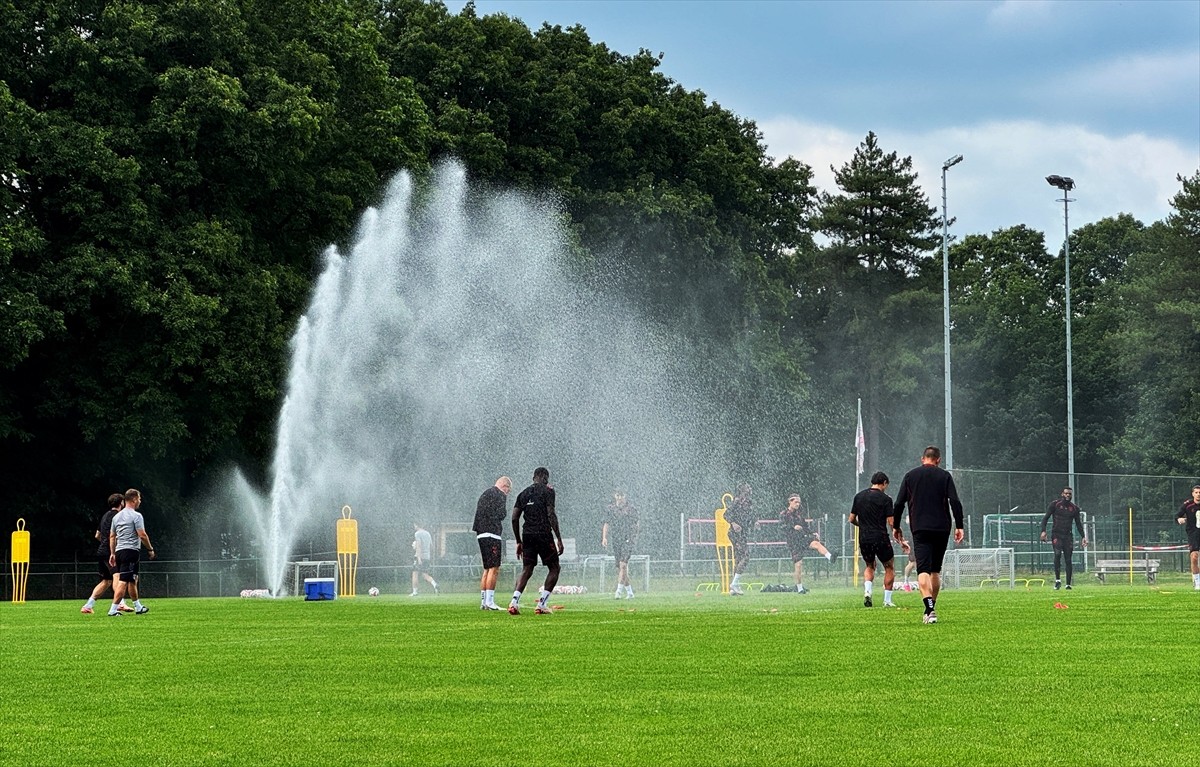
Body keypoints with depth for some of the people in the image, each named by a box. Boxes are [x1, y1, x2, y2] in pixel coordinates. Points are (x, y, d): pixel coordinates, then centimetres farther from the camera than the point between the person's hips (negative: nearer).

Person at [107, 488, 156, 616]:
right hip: (131, 550, -8)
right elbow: (142, 535, -12)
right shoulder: (136, 516, -9)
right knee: (124, 581, -10)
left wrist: (112, 553, 21)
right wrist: (150, 549, -1)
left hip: (119, 551, 8)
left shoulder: (117, 516, 15)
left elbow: (112, 536, 17)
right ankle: (113, 609, -15)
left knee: (133, 580, 19)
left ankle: (138, 607, 29)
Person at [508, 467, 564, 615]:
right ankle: (541, 604, -1)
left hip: (527, 536, 5)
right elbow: (551, 515, -11)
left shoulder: (524, 493, 14)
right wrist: (559, 539, -9)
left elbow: (514, 518, 11)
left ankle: (514, 602, -13)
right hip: (544, 535, -5)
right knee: (554, 568, 8)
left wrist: (519, 542, 18)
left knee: (526, 569, 9)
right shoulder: (547, 491, -2)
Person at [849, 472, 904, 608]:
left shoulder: (859, 496, 7)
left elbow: (852, 519, 10)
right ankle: (887, 600, 9)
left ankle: (867, 591, -2)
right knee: (889, 567, 14)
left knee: (870, 566, 24)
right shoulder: (885, 499, -7)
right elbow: (891, 523, -10)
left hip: (864, 539, 4)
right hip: (880, 538, -4)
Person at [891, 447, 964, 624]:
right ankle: (932, 608, 20)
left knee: (923, 570, -10)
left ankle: (929, 609, -29)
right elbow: (955, 502, -4)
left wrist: (895, 527, 15)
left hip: (920, 530, -1)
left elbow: (898, 504, 5)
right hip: (942, 529, 1)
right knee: (935, 570, 16)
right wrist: (959, 527, -2)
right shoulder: (944, 476, 5)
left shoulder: (910, 476, 7)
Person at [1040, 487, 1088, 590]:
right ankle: (1057, 580, -16)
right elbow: (1046, 518, 2)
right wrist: (1043, 531, -11)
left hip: (1068, 535, 3)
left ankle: (1068, 584, 4)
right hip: (1057, 534, -3)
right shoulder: (1055, 504, 2)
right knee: (1057, 554, -23)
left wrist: (1083, 537, 7)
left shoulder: (1074, 508, 11)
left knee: (1068, 560, -1)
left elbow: (1078, 524, 17)